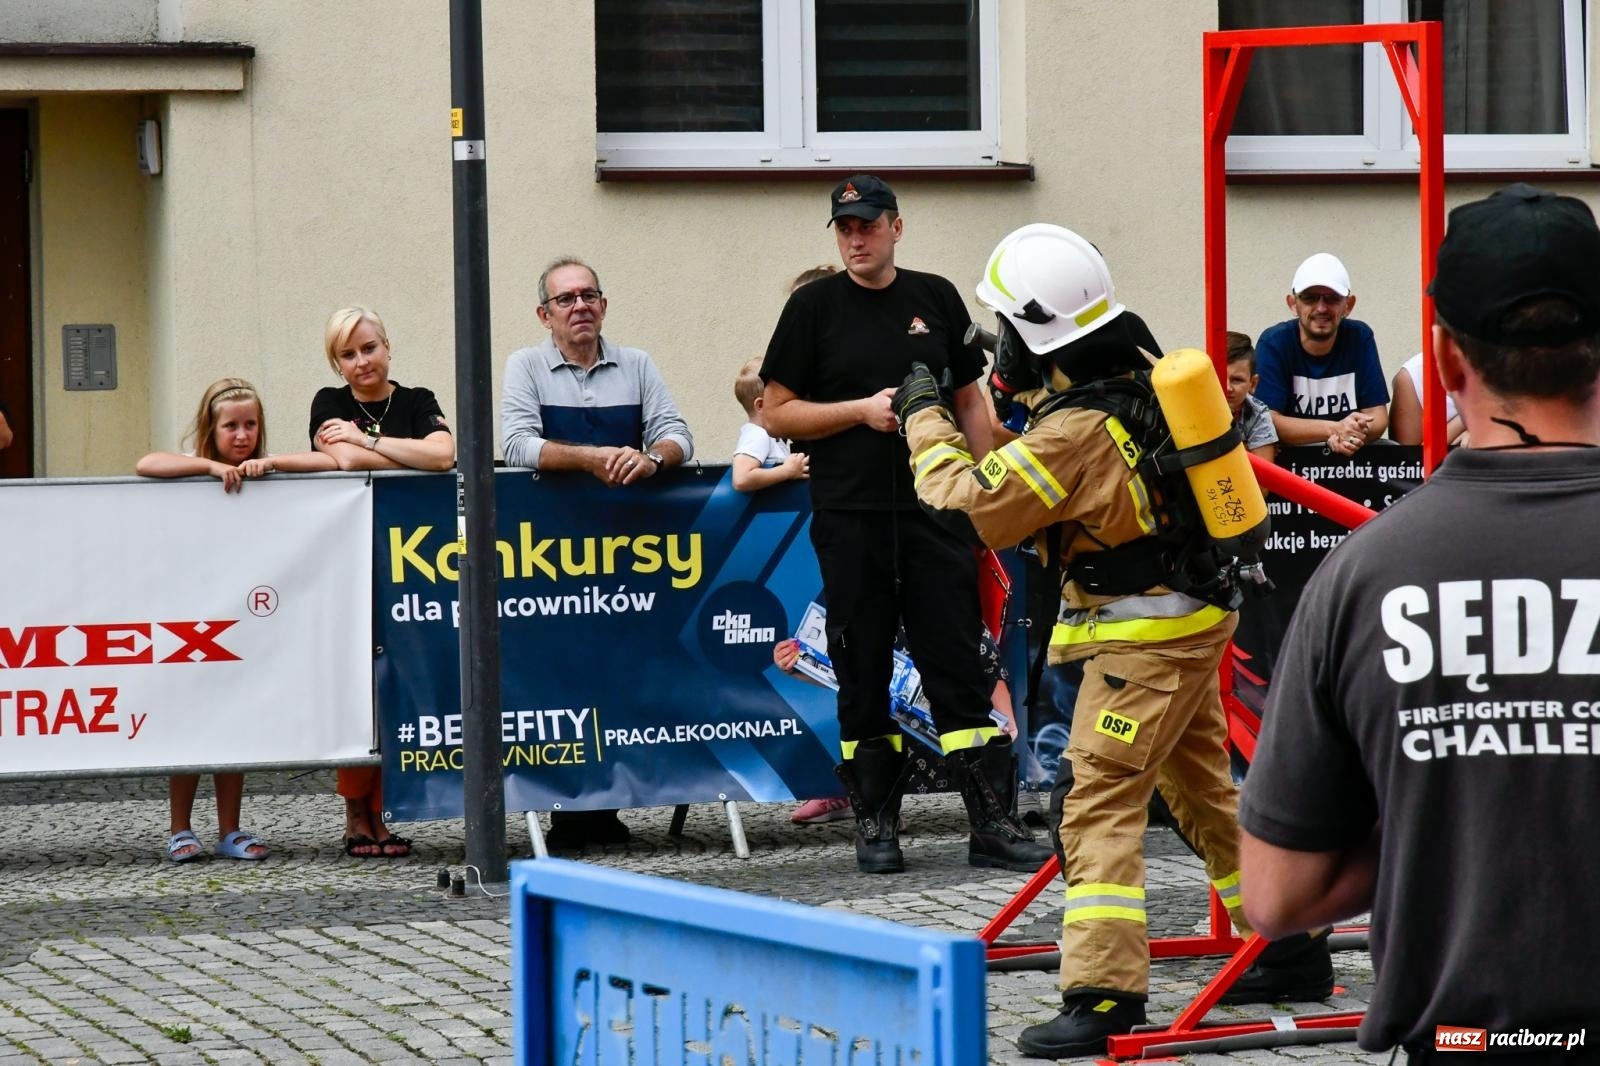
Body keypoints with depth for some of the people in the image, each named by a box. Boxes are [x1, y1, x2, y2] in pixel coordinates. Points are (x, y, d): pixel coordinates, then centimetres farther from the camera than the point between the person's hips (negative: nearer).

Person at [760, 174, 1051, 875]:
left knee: (960, 667, -2)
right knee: (863, 674, 3)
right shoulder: (814, 307, 3)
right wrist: (863, 410, -11)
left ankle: (992, 823, -2)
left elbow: (970, 401, 16)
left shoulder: (936, 299, 11)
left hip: (936, 513, 1)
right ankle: (874, 823, 11)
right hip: (849, 518, -1)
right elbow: (778, 414, 2)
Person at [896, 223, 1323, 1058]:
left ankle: (1104, 992, -17)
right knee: (1204, 789, 21)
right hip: (1192, 621, 10)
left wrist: (925, 418, -8)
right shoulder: (1142, 379, 3)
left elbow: (965, 506, -20)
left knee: (1097, 804, -11)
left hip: (1145, 641, -10)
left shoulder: (1075, 431, -24)